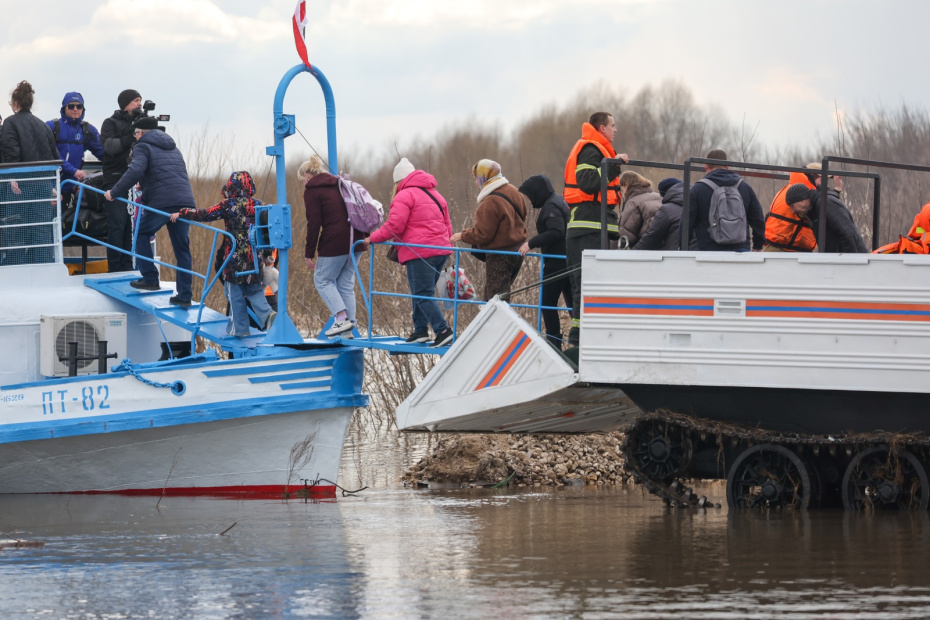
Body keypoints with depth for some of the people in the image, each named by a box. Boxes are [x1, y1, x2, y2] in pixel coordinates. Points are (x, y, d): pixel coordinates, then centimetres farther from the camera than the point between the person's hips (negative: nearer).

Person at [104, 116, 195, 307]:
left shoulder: (143, 147, 4)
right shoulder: (173, 148, 28)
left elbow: (135, 172, -13)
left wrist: (114, 192, -6)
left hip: (161, 203, -6)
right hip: (186, 202, 6)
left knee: (141, 234, 15)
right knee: (182, 248, 8)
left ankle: (150, 279, 10)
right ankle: (184, 296, 4)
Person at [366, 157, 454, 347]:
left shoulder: (404, 196, -5)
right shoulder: (435, 195, 21)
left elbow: (394, 225, -13)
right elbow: (447, 225, 25)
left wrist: (373, 238, -1)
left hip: (420, 253, -8)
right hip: (441, 250, 8)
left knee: (423, 295, -6)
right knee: (422, 293, 18)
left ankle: (443, 330, -15)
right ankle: (420, 330, 17)